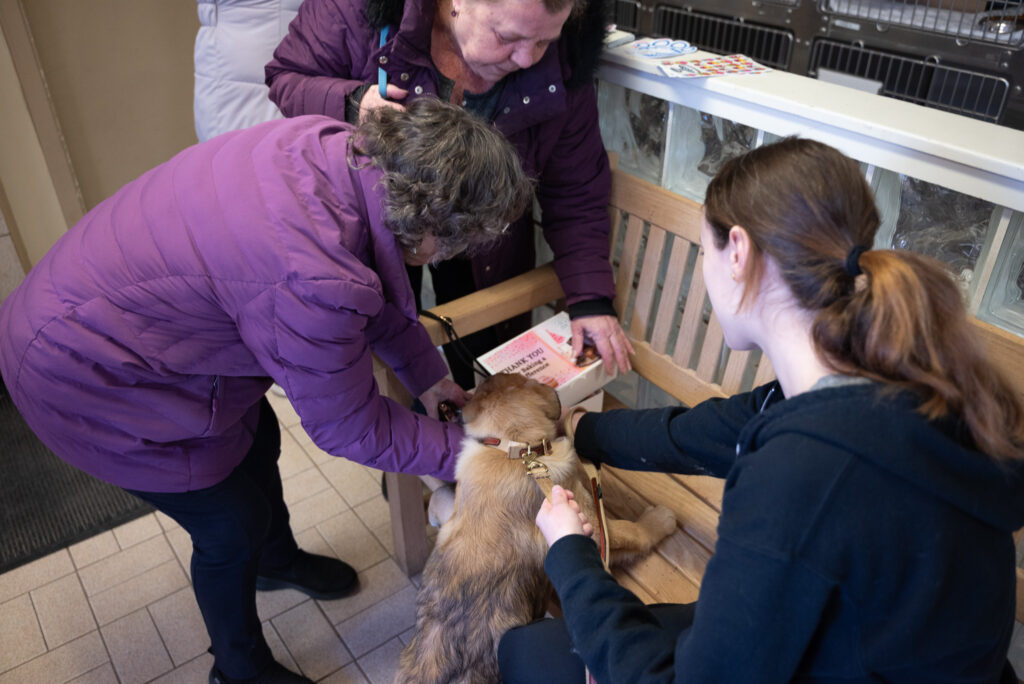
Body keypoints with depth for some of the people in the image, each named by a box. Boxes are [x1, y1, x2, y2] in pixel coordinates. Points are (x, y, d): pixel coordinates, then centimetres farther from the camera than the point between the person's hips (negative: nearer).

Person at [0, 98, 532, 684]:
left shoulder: (338, 147, -14)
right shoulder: (313, 279, -39)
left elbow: (373, 289, 3)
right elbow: (348, 427, -22)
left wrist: (428, 374, 5)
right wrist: (470, 452, -12)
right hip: (85, 380, -8)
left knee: (257, 440, 24)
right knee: (235, 524, 6)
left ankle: (278, 559, 57)